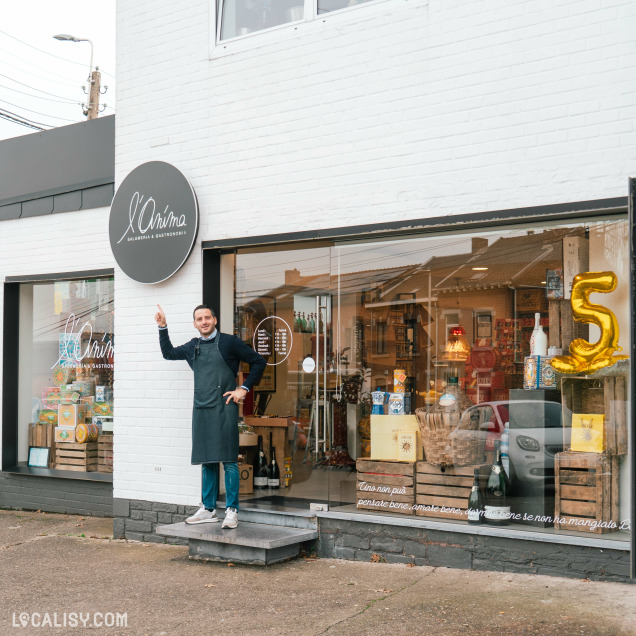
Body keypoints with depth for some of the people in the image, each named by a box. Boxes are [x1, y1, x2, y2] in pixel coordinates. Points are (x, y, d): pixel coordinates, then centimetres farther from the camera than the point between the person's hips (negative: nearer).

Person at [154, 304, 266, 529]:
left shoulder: (228, 342, 0)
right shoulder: (192, 347, 15)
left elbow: (258, 361, 3)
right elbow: (168, 353, 32)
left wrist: (244, 388, -2)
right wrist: (162, 327, 21)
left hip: (224, 408, -5)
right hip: (201, 409, 5)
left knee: (228, 459, -6)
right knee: (207, 461, 10)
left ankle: (232, 510, -2)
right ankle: (208, 509, 17)